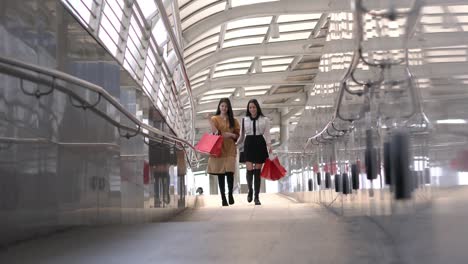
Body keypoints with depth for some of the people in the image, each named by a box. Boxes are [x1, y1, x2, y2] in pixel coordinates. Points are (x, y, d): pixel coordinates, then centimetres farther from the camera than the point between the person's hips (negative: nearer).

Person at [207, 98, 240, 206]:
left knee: (229, 172, -13)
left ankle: (230, 193, 9)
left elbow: (238, 135, 14)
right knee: (220, 173, 0)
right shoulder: (214, 119, 9)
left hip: (230, 149, 1)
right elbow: (215, 131, -8)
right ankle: (223, 197, 9)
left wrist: (232, 135, -7)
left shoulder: (233, 121, 15)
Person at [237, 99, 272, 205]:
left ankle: (257, 197, 7)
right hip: (249, 145, 1)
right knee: (249, 170, -11)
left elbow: (267, 135, 1)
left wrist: (269, 145, -14)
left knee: (257, 171, 0)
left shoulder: (264, 120, 6)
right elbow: (242, 135, 15)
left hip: (260, 145, 0)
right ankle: (250, 190, 18)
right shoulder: (244, 120, 11)